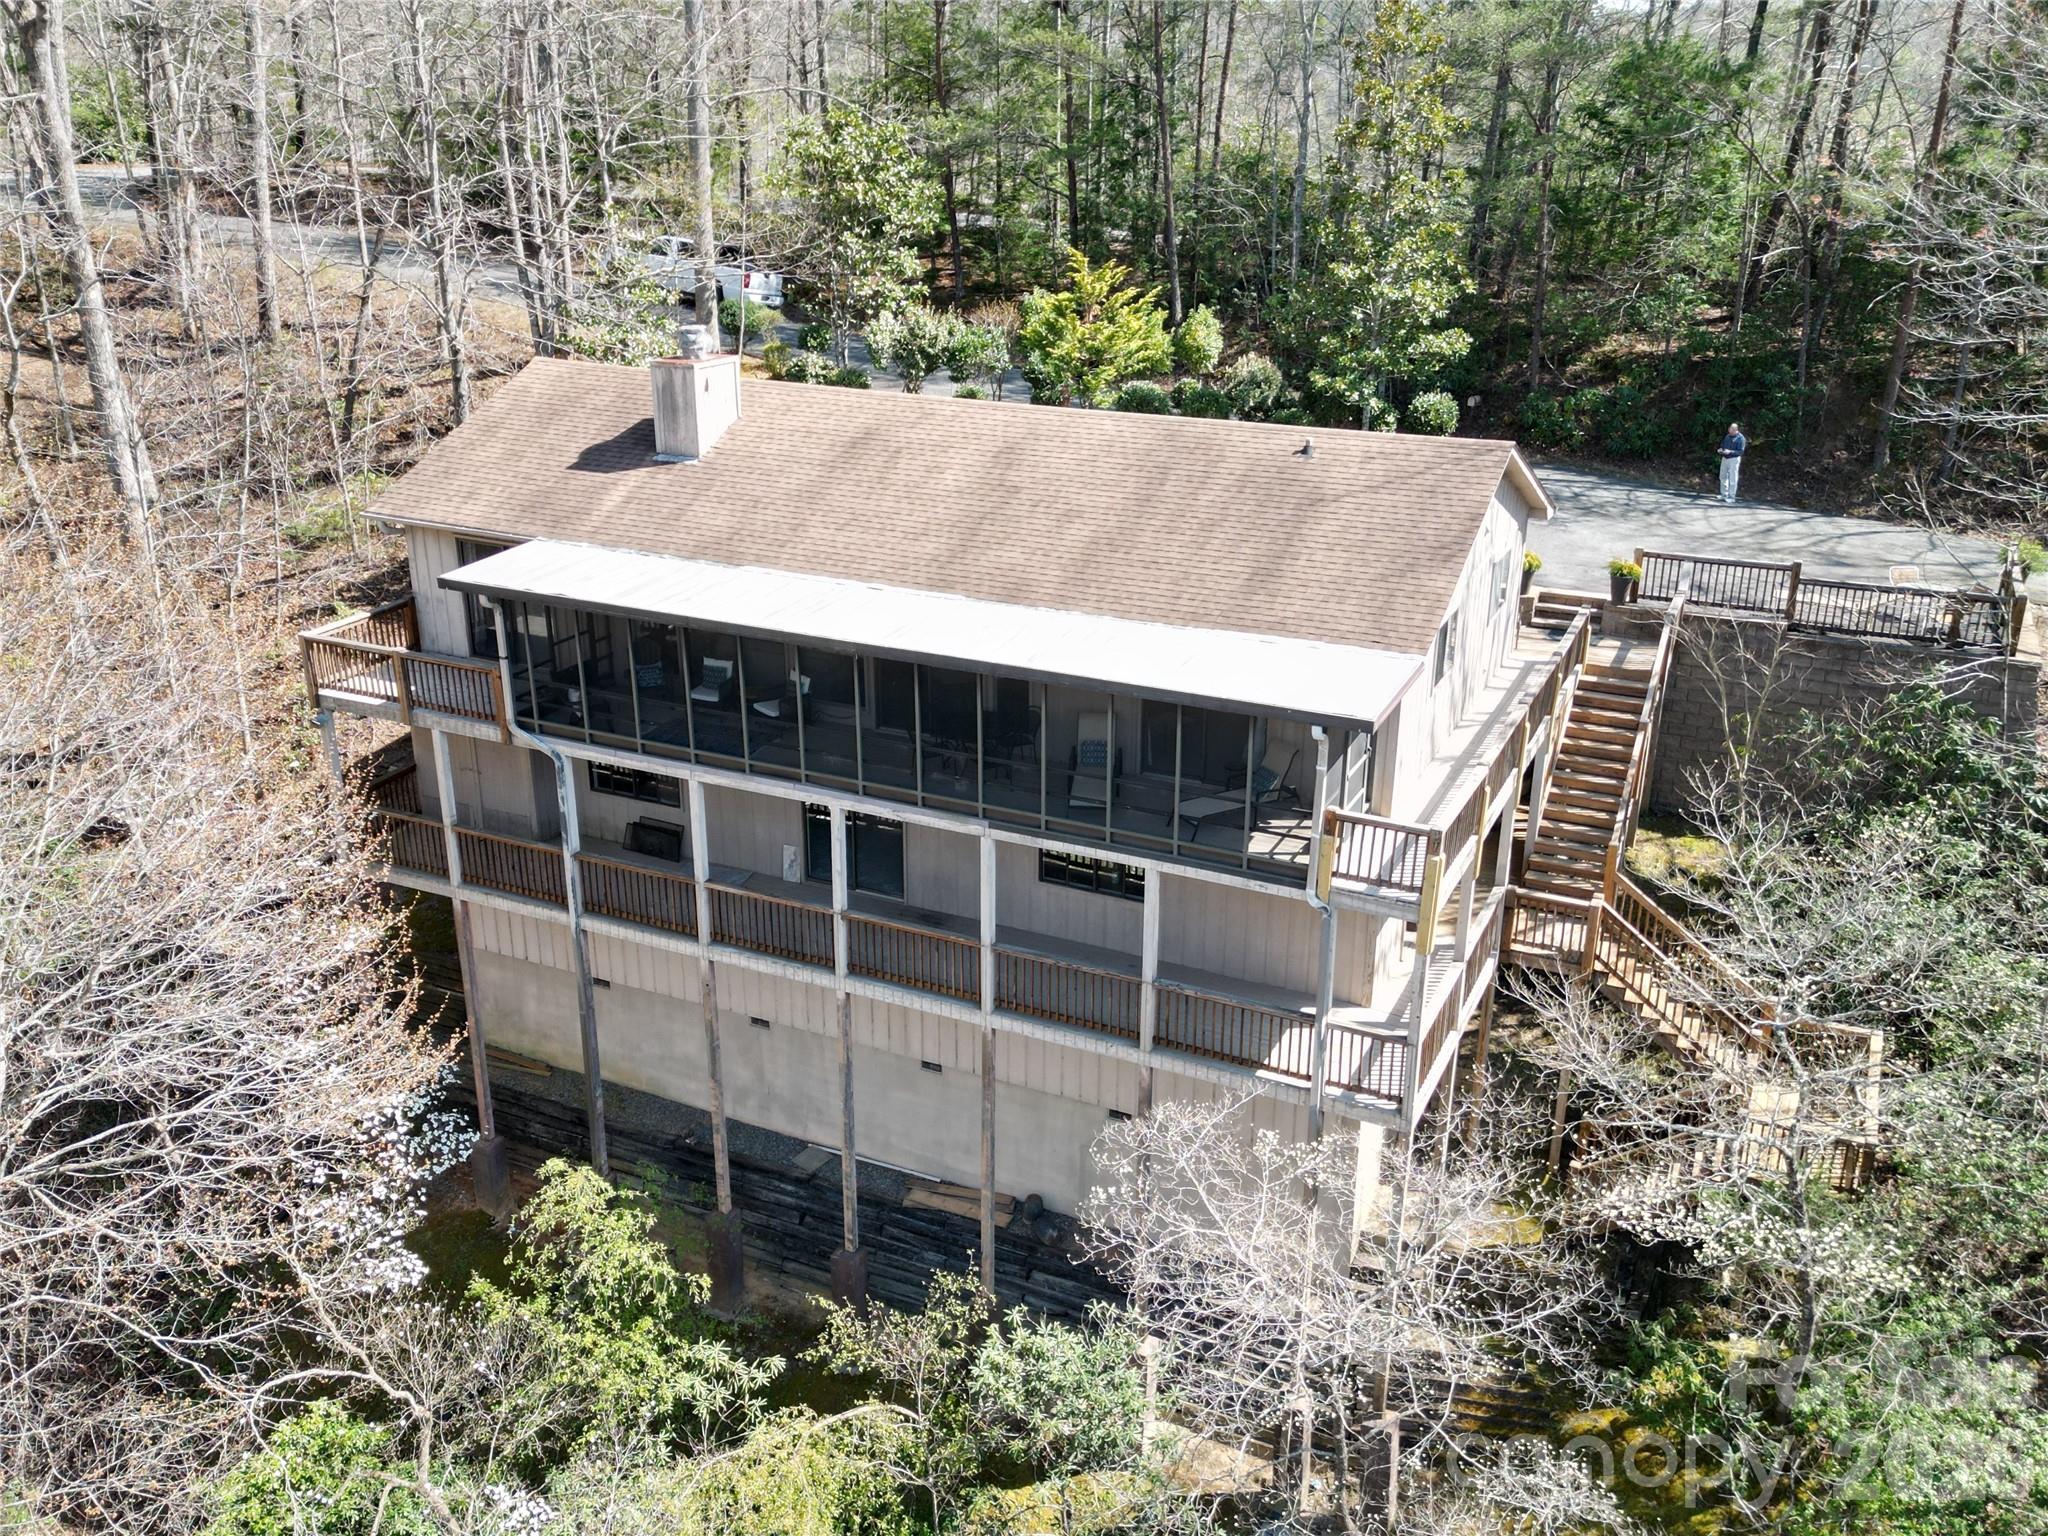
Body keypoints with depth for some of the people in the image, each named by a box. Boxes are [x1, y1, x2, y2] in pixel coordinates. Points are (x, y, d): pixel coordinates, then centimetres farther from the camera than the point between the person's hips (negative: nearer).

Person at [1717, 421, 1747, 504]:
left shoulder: (1740, 438, -12)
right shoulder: (1728, 436, 9)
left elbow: (1740, 451, -16)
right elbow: (1723, 445, 21)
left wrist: (1730, 452, -28)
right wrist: (1721, 449, -2)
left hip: (1734, 459, -7)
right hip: (1725, 458, 7)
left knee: (1732, 479, -4)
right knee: (1723, 477, 13)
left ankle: (1731, 497, 1)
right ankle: (1724, 495, 25)